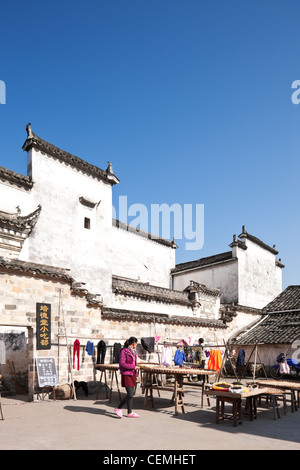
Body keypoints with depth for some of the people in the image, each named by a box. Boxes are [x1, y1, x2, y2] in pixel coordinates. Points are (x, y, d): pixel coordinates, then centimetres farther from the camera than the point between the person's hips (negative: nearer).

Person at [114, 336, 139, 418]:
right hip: (126, 375, -8)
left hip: (132, 374, 8)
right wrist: (133, 366, -15)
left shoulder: (133, 351, 12)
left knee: (131, 394, 10)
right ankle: (118, 408, 7)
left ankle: (129, 412, 19)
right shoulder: (124, 351, -13)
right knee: (130, 394, -9)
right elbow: (122, 363, -18)